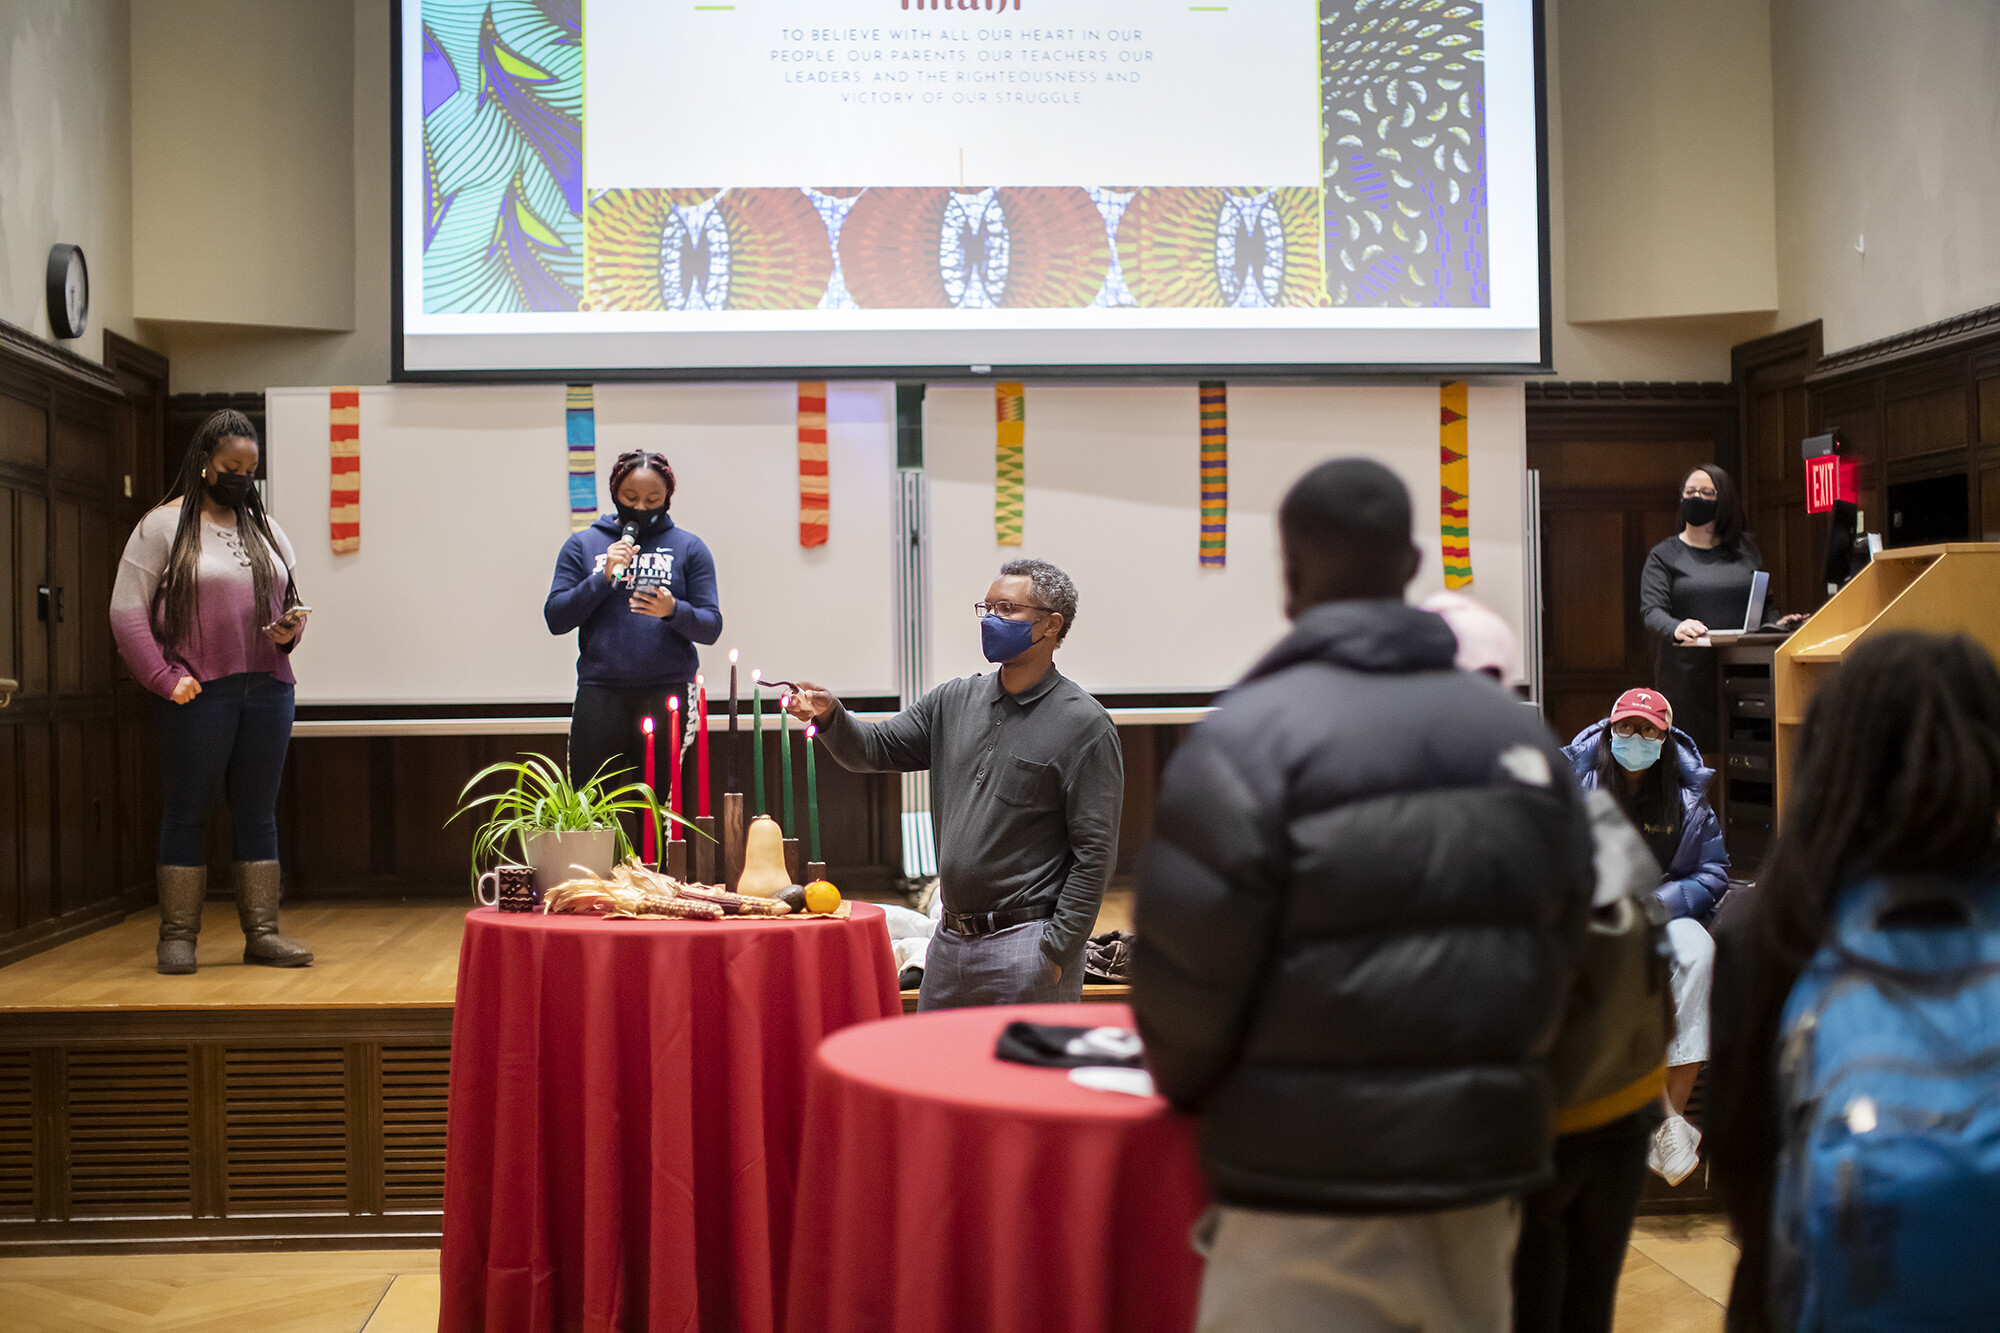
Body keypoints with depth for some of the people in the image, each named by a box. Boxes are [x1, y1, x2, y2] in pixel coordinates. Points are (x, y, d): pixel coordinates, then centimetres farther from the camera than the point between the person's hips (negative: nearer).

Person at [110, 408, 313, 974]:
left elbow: (291, 602, 23)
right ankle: (178, 936, 8)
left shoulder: (266, 529, 17)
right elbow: (127, 612, -5)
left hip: (269, 688, 5)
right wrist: (166, 679, -13)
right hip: (198, 694, -5)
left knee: (258, 812, 7)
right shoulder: (163, 527, 0)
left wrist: (290, 629, -1)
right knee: (187, 812, 1)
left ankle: (262, 932, 12)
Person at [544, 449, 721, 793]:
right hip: (600, 692, 0)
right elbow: (555, 619, 4)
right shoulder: (582, 545, 12)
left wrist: (673, 611, -16)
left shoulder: (688, 548, 10)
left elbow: (711, 628, 4)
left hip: (667, 692, 0)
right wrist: (603, 578, -7)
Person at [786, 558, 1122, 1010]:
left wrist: (1057, 951, -15)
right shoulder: (954, 701, 11)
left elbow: (1094, 850, -11)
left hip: (1024, 946, -6)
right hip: (950, 939, 6)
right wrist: (829, 716, -11)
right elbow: (874, 749, 11)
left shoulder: (1083, 723, -9)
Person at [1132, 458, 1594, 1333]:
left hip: (1310, 1188, -5)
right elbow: (1559, 949, 7)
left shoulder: (1249, 737, -12)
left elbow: (1186, 972, -11)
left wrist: (1188, 1089, 9)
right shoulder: (1523, 738, 6)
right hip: (1481, 1170, 6)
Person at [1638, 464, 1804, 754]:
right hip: (1687, 674, -3)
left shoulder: (1745, 548, 17)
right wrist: (1676, 629, -28)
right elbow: (1652, 610, -7)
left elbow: (1764, 602, 21)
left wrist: (1774, 622, -2)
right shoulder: (1664, 555, 7)